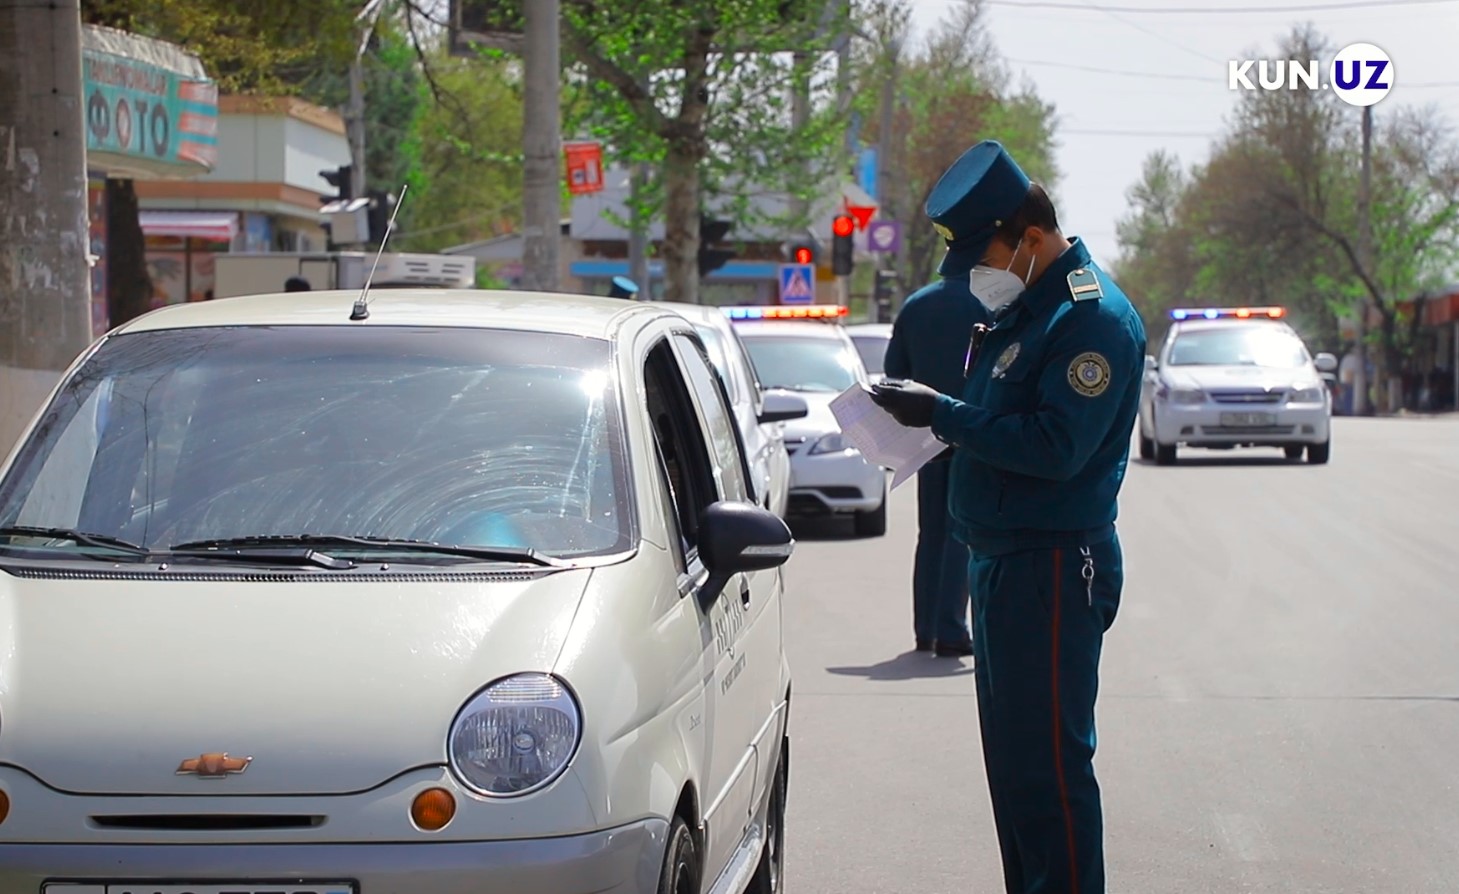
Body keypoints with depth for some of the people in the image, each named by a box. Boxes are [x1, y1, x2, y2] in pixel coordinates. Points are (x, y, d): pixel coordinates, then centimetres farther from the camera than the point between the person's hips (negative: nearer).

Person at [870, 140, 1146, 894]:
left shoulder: (1092, 318, -15)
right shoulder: (1019, 309, 15)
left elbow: (1056, 446, -24)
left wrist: (944, 416, -21)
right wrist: (937, 421, 3)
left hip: (1054, 569, -10)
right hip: (1001, 562, 10)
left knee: (1047, 761, -8)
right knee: (1011, 755, 15)